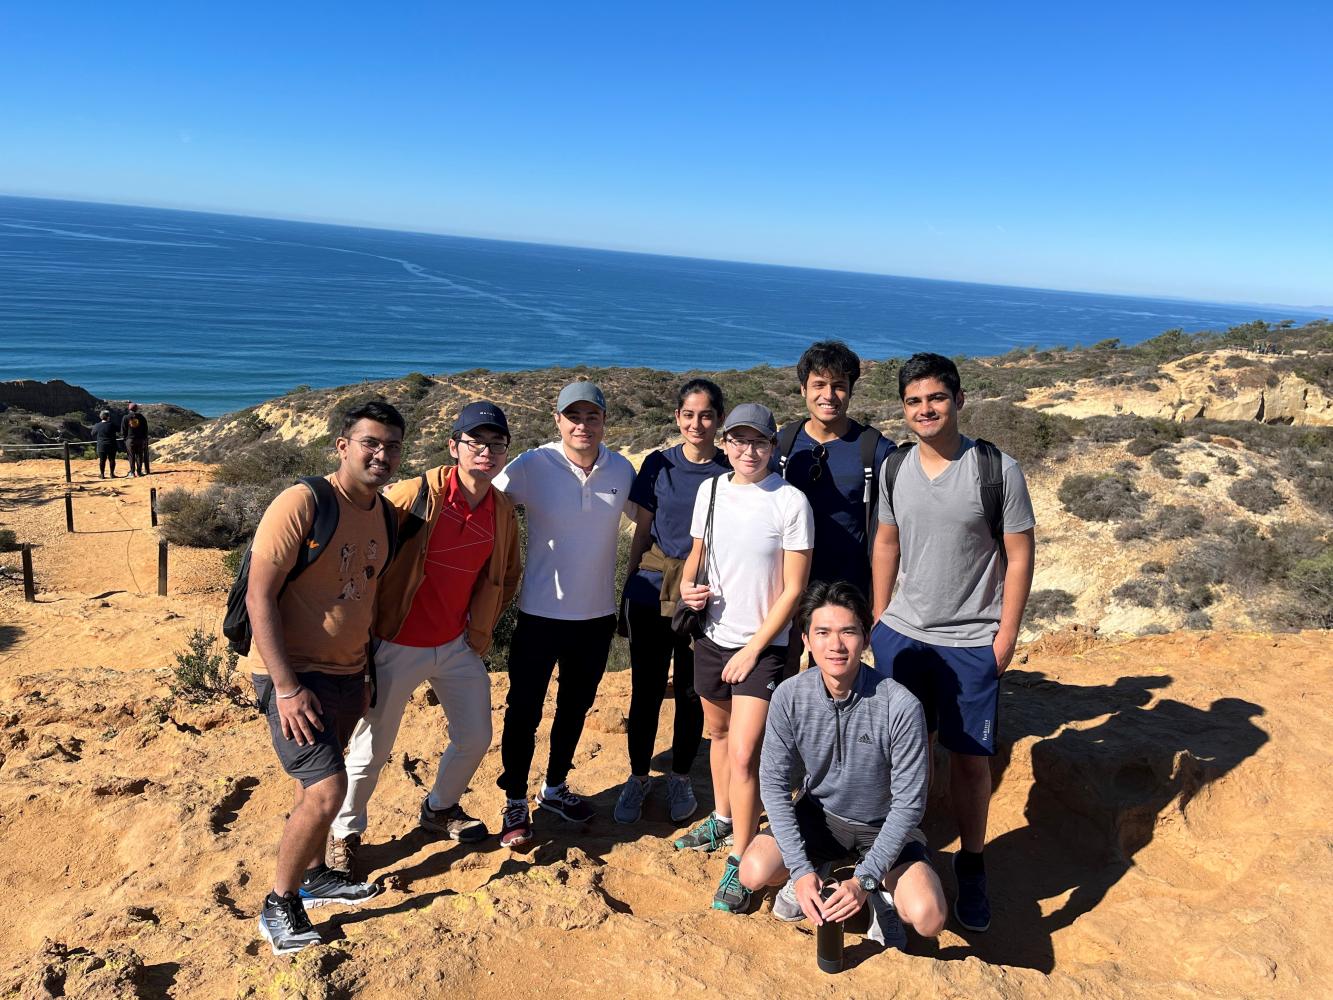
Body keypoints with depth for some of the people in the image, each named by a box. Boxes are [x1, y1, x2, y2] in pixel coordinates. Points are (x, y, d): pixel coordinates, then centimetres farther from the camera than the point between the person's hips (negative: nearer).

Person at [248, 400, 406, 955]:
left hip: (346, 674, 7)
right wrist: (287, 688, -22)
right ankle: (278, 904, 8)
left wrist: (364, 671, 17)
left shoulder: (384, 514, 4)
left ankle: (314, 875, 39)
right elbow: (259, 597, -20)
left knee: (317, 782, 20)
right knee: (327, 789, -12)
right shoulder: (302, 503, -19)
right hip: (293, 674, -7)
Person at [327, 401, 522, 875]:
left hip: (457, 646, 5)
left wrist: (480, 626, 12)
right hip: (397, 647, -5)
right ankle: (344, 833, 32)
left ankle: (440, 809, 43)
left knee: (475, 738, 15)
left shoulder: (502, 510, -1)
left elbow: (506, 575, 16)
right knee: (371, 750, 6)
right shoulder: (415, 494, -19)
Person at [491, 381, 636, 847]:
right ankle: (515, 802, 26)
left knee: (575, 707, 20)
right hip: (540, 614, -4)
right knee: (524, 712, 6)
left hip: (597, 615, 4)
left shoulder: (621, 470, -3)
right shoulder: (532, 466, -15)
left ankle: (555, 788, 41)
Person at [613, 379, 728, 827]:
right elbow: (642, 533, 8)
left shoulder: (731, 471, -2)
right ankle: (638, 778, 26)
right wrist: (627, 589, 7)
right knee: (646, 688, 8)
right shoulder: (658, 465, 2)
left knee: (691, 691, 10)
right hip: (652, 589, 1)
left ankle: (680, 778, 30)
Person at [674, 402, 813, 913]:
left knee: (744, 754, -10)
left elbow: (792, 589, -11)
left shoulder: (791, 502, -13)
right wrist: (687, 587, -6)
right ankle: (722, 820, 42)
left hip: (762, 646, -5)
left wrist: (753, 649, -12)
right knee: (718, 732, 21)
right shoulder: (710, 491, 2)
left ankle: (740, 863, 5)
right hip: (712, 637, 6)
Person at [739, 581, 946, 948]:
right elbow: (773, 782, -13)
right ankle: (816, 868, 11)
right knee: (754, 873, -21)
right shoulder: (789, 697, -20)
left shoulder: (901, 706, -28)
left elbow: (908, 803, -20)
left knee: (927, 918, -25)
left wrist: (865, 879, -25)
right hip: (821, 812, 2)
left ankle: (882, 887, 10)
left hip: (884, 824, -2)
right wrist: (800, 870, -20)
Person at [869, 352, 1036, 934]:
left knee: (970, 757, 7)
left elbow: (1019, 555, -7)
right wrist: (880, 619, 11)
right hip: (900, 634, 4)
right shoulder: (895, 467, 2)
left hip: (970, 642, -3)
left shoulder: (997, 469, -11)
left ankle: (971, 868, 27)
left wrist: (1007, 635, -8)